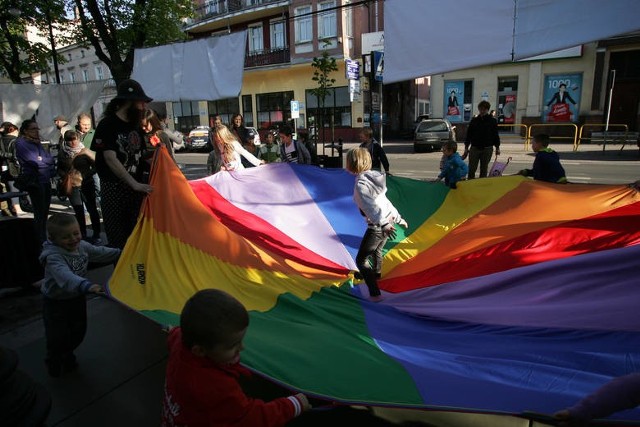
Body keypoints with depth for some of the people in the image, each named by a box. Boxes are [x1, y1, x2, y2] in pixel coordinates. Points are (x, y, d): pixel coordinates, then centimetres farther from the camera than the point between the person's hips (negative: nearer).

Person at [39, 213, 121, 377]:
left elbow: (100, 252, 11)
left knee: (78, 332, 19)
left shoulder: (82, 246, -9)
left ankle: (67, 355, 48)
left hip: (77, 298, 6)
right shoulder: (53, 256, -32)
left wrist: (121, 253, 20)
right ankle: (54, 362, 38)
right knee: (57, 337, 7)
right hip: (55, 302, -6)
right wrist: (86, 285, -65)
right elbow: (65, 275, -50)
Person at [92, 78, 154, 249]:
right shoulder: (107, 125, -10)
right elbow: (111, 160, -19)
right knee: (118, 238, -2)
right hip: (113, 188, -6)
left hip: (135, 187, 6)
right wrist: (135, 184, -26)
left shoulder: (135, 125, 11)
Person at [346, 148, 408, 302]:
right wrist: (398, 218, 20)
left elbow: (371, 206, -28)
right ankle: (375, 273, 59)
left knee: (361, 260, 2)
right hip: (389, 221, 9)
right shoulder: (372, 177, 7)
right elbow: (384, 201, 14)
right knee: (376, 250, 34)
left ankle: (375, 293, 1)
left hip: (378, 226, -9)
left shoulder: (360, 184, -18)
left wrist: (383, 225, -35)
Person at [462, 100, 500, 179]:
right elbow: (468, 135, 7)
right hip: (474, 148, 0)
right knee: (471, 169, -3)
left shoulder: (492, 121, 3)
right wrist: (466, 148, 4)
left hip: (487, 149, 0)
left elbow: (496, 135, 8)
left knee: (484, 169, 7)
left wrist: (497, 147, 7)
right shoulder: (474, 121, 5)